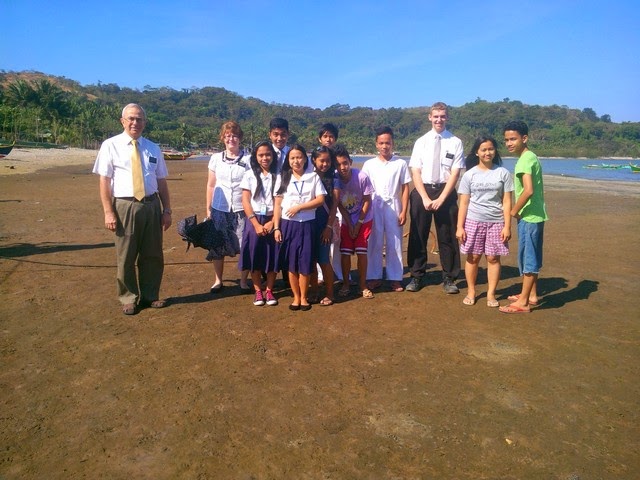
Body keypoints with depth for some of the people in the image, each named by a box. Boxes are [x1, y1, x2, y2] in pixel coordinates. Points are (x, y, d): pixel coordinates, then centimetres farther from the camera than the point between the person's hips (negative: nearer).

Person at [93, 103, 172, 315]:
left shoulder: (153, 148, 10)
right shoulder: (110, 145, 0)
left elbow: (162, 182, 10)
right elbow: (104, 181, -4)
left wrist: (167, 210, 4)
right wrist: (108, 212, -11)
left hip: (152, 205, 3)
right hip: (125, 206, -3)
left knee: (153, 255, 11)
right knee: (126, 257, 6)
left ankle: (150, 296, 27)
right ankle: (129, 299, 23)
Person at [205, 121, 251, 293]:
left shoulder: (248, 160, -1)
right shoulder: (216, 158, 5)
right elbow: (211, 185, 9)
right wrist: (208, 208, 6)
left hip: (242, 210, -2)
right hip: (219, 209, 2)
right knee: (217, 246, 8)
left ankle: (243, 281, 16)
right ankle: (217, 280, 23)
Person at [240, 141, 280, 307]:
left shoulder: (278, 176, 2)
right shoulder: (249, 175, 3)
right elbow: (245, 201, -2)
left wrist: (272, 222, -12)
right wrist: (256, 224, -11)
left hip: (273, 221, 0)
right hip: (254, 221, 0)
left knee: (273, 257, 2)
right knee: (254, 257, 2)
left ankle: (269, 291, 16)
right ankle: (258, 291, 15)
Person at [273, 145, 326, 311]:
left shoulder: (313, 177, 3)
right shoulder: (283, 178, 5)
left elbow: (320, 199, -5)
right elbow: (277, 205, 3)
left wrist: (299, 207, -13)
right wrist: (276, 228, -5)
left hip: (307, 225, -1)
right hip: (288, 225, 1)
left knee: (305, 263, 2)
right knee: (291, 264, 5)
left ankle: (304, 297, 17)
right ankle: (296, 297, 18)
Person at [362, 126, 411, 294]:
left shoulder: (400, 163, 1)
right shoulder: (369, 164, 4)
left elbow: (405, 188, 3)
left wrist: (404, 211, -3)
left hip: (393, 207, 0)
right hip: (374, 207, 1)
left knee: (394, 244, 5)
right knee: (374, 243, 5)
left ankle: (395, 278, 15)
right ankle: (374, 277, 14)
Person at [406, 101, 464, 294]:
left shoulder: (456, 142, 0)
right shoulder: (421, 142, 4)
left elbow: (455, 174, -4)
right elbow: (415, 173, 0)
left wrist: (441, 199, -12)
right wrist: (425, 198, -11)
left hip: (446, 192, -1)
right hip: (422, 191, 1)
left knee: (447, 237, 6)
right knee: (418, 236, 5)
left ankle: (449, 278, 19)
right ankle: (416, 276, 18)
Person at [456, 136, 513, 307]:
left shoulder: (503, 173, 2)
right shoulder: (469, 174, 3)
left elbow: (506, 202, 1)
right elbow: (463, 203, 2)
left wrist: (507, 226, -5)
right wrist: (459, 227, -3)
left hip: (496, 222, 0)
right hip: (473, 221, 0)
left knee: (493, 258, 3)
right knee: (473, 257, 5)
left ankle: (491, 294, 14)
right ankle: (471, 292, 18)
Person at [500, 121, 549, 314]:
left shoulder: (525, 159, -16)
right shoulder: (531, 157, 14)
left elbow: (528, 190, -27)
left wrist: (514, 211, -15)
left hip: (528, 217, -10)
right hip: (535, 215, 10)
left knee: (527, 258, -3)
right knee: (531, 257, 17)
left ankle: (523, 302, 5)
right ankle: (531, 295, 28)